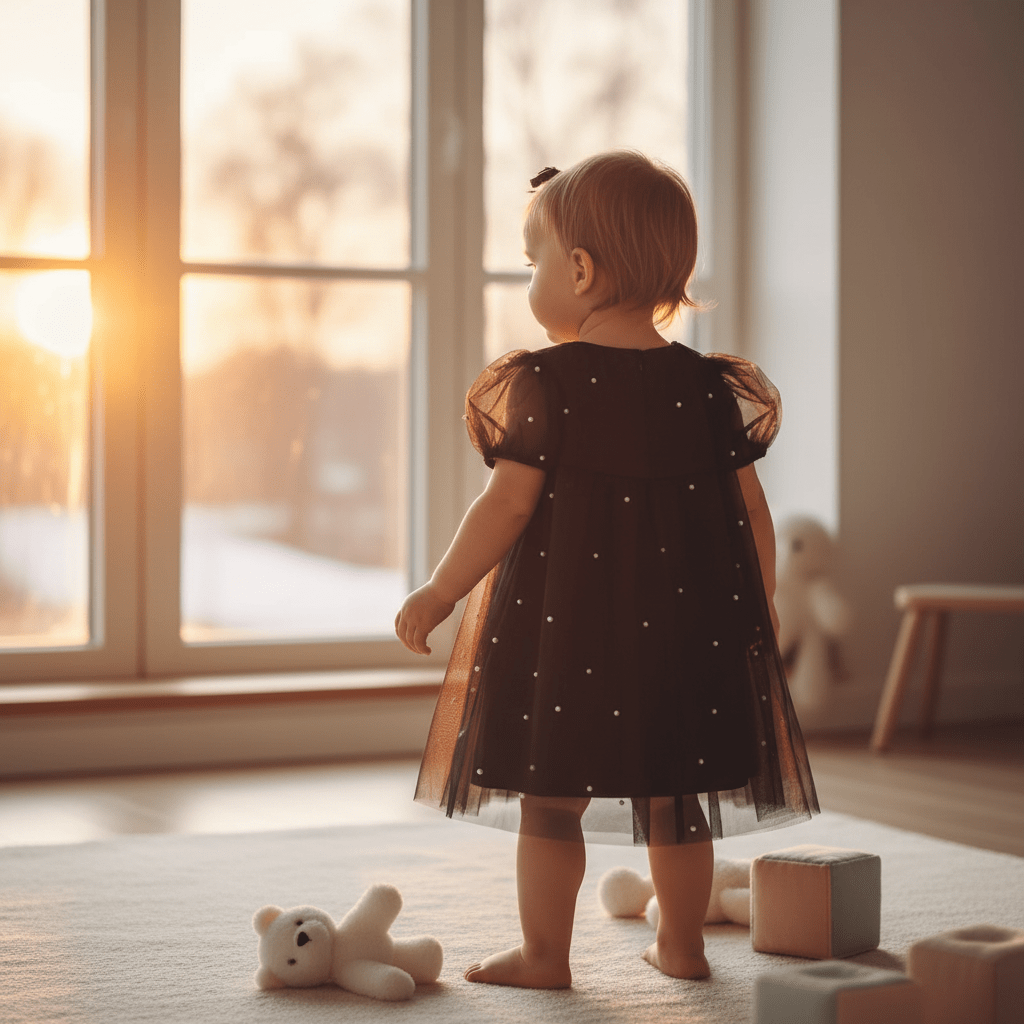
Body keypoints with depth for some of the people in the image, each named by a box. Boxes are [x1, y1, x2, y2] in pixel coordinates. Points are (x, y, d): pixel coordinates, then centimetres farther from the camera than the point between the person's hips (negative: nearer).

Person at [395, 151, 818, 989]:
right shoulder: (707, 387, 3)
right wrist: (760, 608, 17)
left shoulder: (545, 383, -10)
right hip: (687, 619, 4)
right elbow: (750, 509, 5)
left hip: (564, 621, -4)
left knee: (550, 792, 6)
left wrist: (440, 593, -3)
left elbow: (509, 504, -12)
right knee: (675, 794, 14)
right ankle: (682, 946, 25)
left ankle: (544, 956, 12)